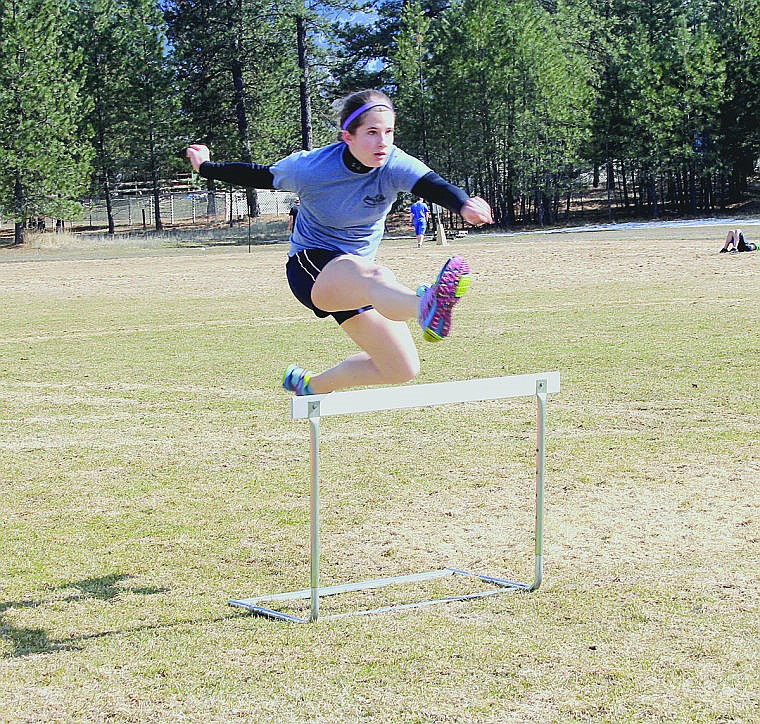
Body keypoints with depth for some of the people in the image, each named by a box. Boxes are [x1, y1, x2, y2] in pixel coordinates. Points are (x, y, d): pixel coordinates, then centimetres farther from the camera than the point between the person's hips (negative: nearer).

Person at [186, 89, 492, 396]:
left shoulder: (395, 165, -14)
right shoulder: (309, 167, -16)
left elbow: (433, 185, -34)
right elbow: (260, 176, 3)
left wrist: (463, 205, -56)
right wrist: (206, 168, 15)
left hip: (358, 271, 6)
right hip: (311, 267, -5)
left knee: (403, 368, 2)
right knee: (371, 274, -42)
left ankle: (312, 384, 22)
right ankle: (427, 307, -80)